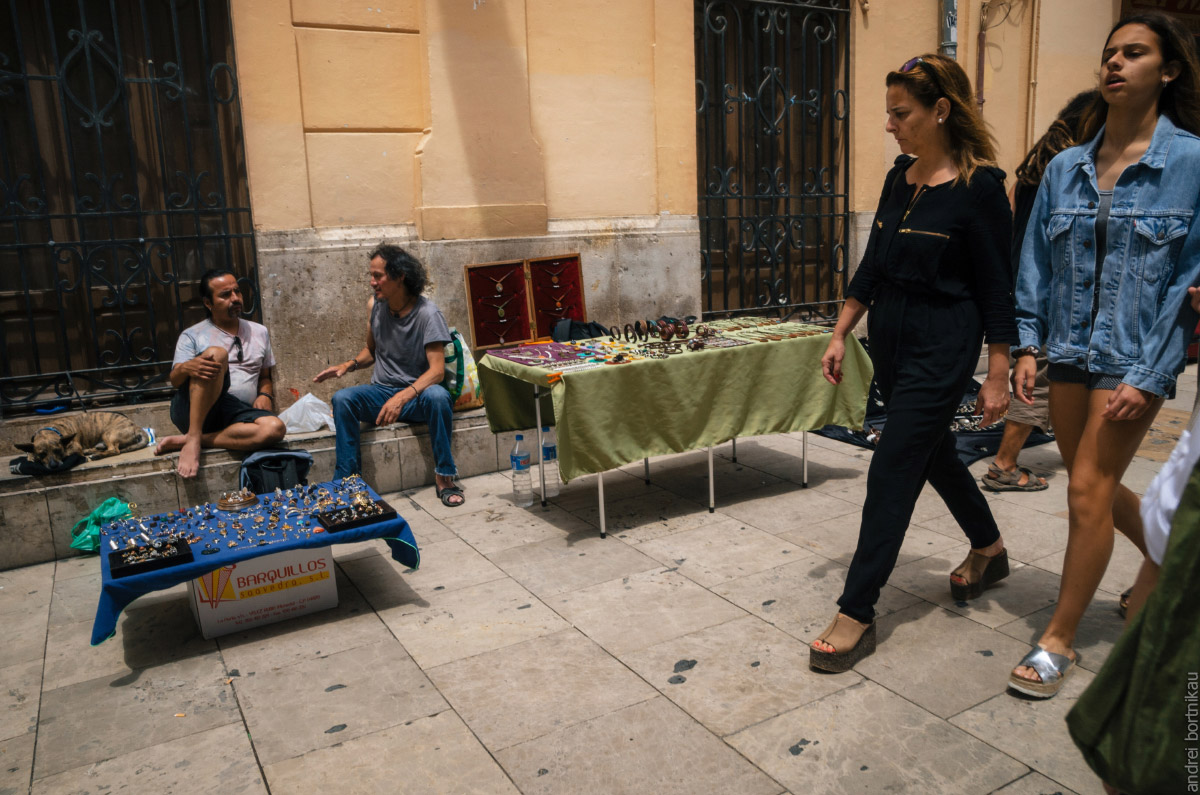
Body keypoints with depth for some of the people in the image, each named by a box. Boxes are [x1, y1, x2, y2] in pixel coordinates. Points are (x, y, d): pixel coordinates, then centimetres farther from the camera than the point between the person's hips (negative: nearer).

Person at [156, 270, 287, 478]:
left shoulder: (259, 332, 21)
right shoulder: (192, 336, 10)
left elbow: (265, 377, 26)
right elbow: (174, 380, 0)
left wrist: (265, 395, 2)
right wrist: (186, 367, -24)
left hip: (235, 415, 3)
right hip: (194, 410, -2)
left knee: (275, 428, -33)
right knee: (216, 353, -30)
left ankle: (189, 439, -23)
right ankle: (193, 439, -31)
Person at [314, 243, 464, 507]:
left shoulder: (427, 313, -14)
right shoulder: (374, 306, 3)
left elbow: (437, 370, -22)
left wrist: (402, 397, -36)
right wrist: (349, 364, -3)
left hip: (417, 393, -4)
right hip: (381, 391, 4)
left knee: (437, 396, -37)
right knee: (342, 399, -24)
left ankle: (444, 476, -22)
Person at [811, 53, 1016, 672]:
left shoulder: (979, 185, -13)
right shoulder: (900, 178, 8)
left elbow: (996, 286, -11)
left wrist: (997, 375, -12)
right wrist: (840, 334, 10)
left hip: (941, 347, -8)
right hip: (890, 337, 8)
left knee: (893, 470, -7)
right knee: (933, 453, 21)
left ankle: (856, 614, 2)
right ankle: (989, 549, 46)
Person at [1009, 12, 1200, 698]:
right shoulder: (1065, 168, 7)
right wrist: (1029, 346, 0)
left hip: (1135, 358, -5)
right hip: (1070, 352, 5)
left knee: (1088, 492, -6)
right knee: (1099, 487, 16)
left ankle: (1061, 641, 9)